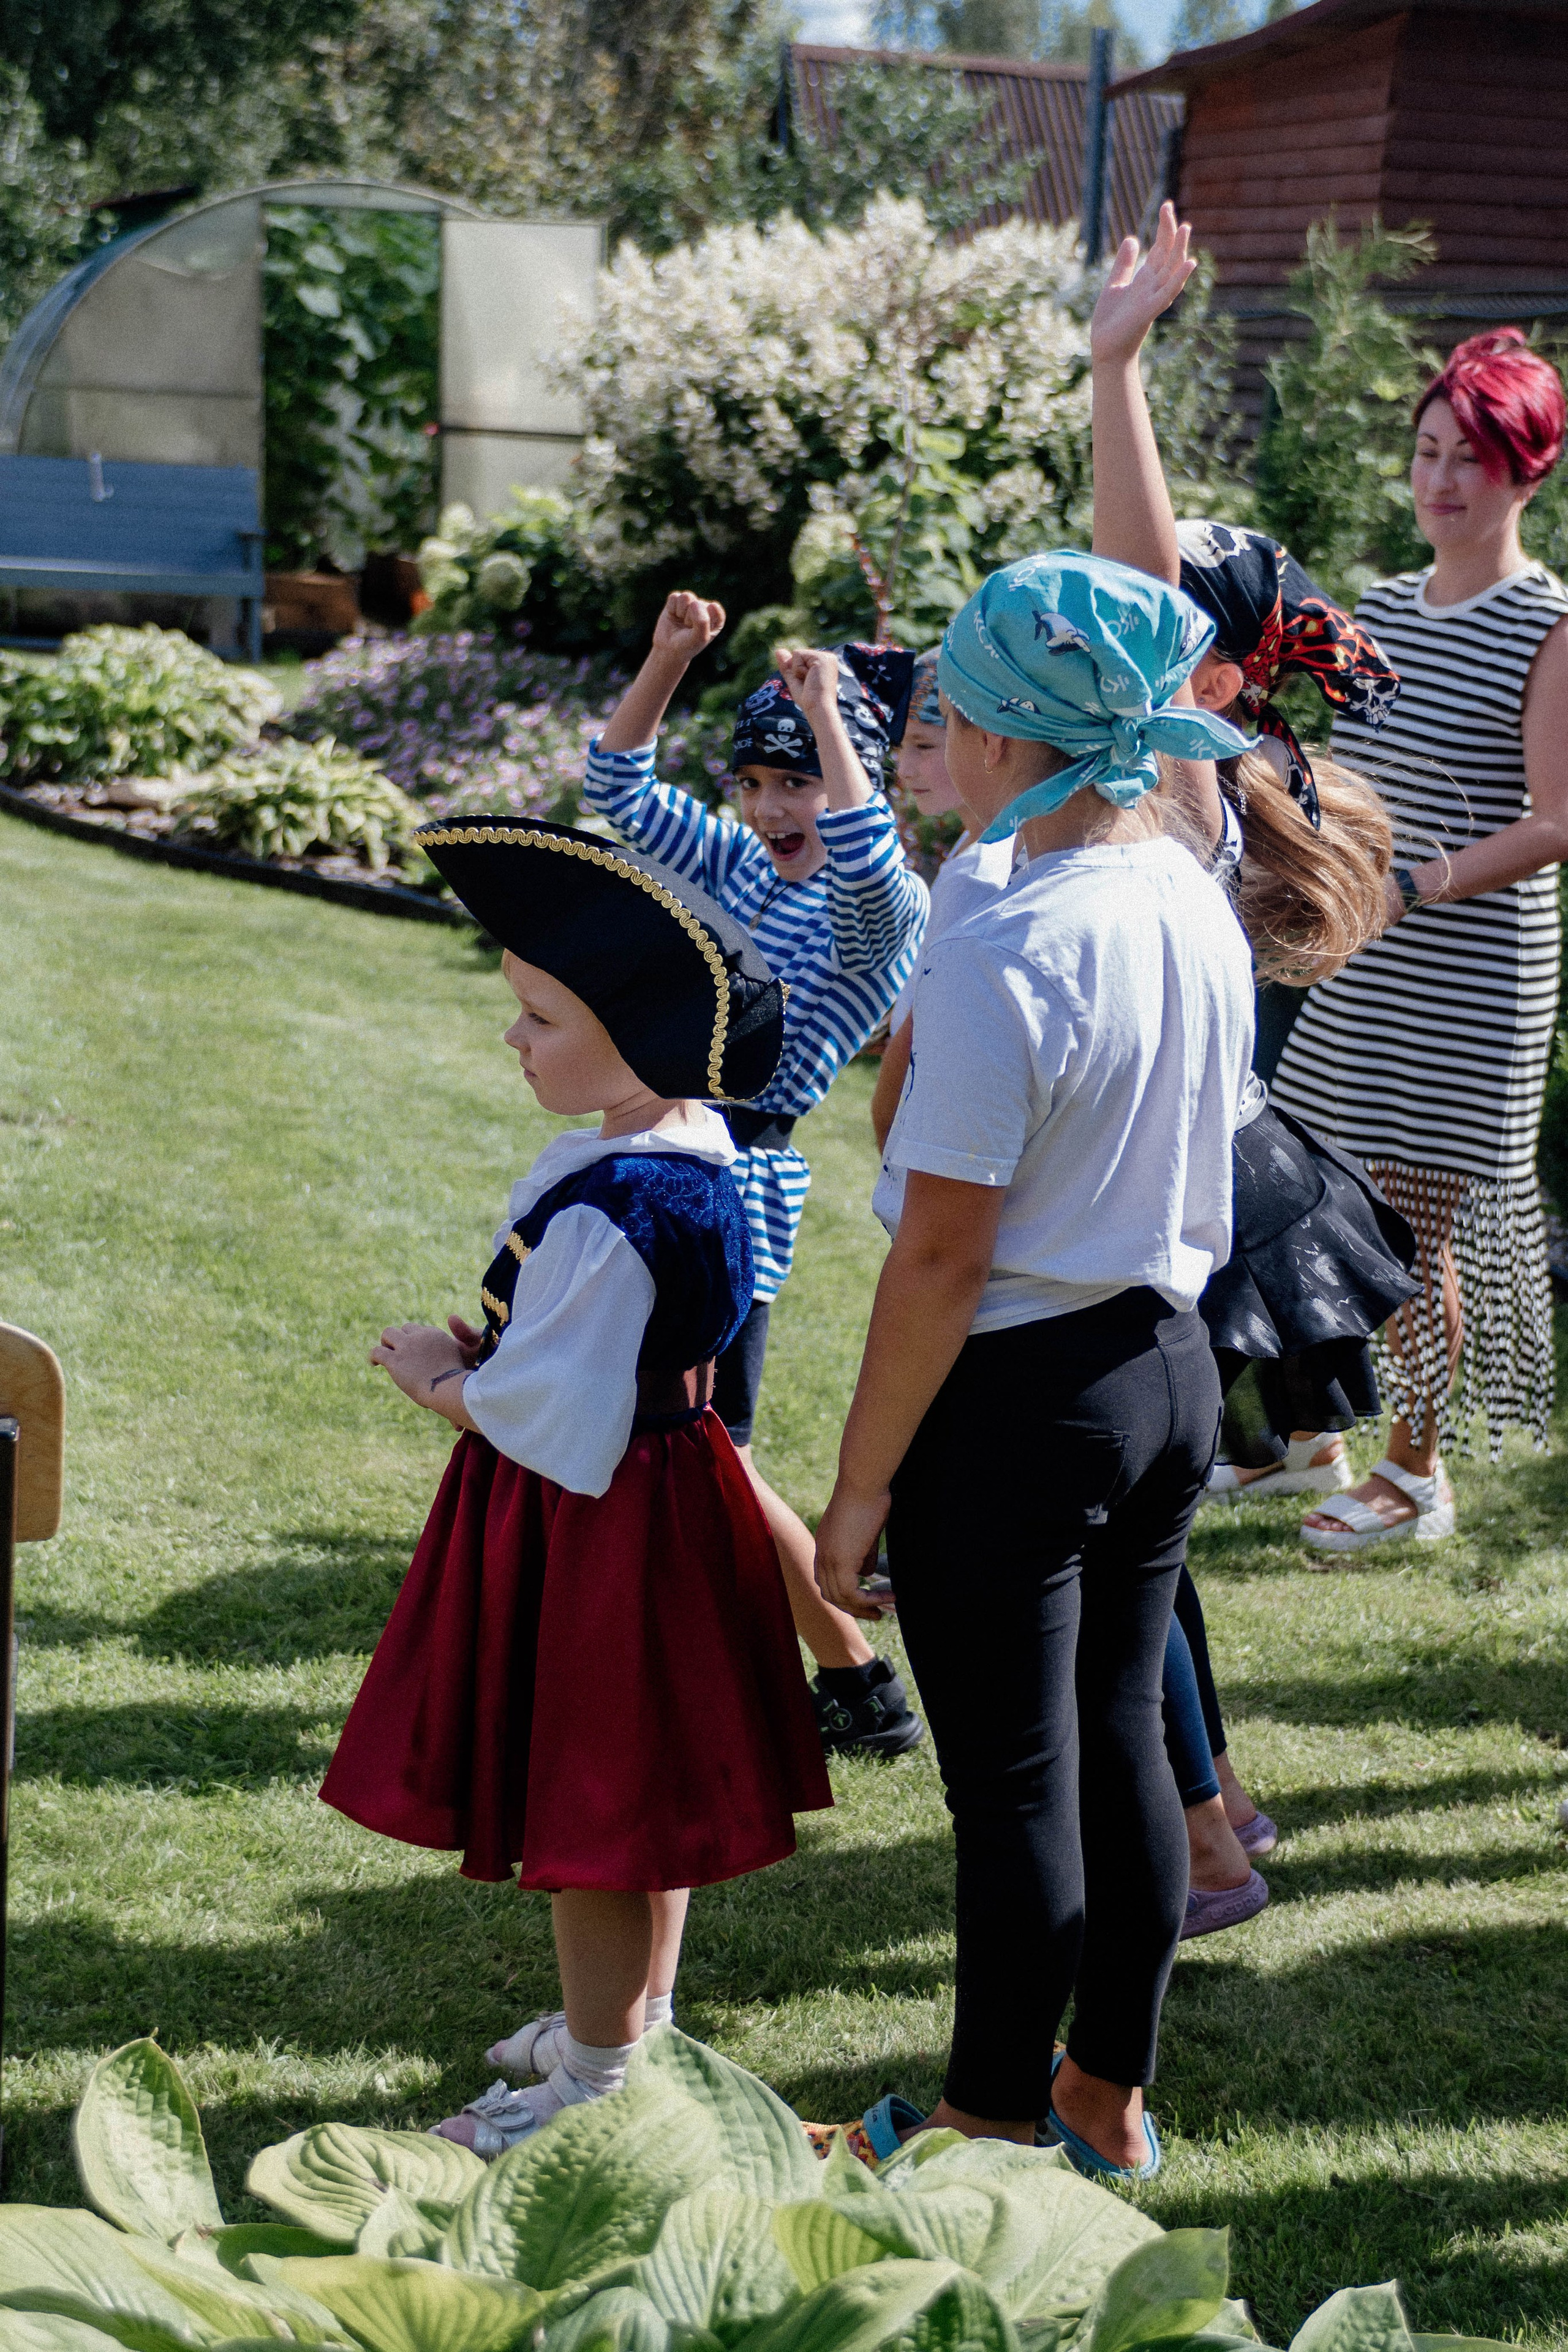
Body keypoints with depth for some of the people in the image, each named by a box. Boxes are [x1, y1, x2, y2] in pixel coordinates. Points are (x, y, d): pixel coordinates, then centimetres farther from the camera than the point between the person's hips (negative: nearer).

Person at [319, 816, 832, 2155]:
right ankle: (636, 2018, 39)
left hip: (590, 1536, -10)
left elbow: (548, 1413, -24)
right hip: (663, 1496, 10)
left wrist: (443, 1385, -7)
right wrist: (482, 1357, 4)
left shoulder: (600, 1215, -29)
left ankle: (597, 2085, 19)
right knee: (639, 1785, 23)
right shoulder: (693, 1147, 2)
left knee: (587, 1803, 4)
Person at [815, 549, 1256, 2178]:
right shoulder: (1200, 906, 2)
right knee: (1119, 1736, 18)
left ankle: (996, 2130, 21)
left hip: (1021, 1401, -8)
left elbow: (941, 1259, -20)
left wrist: (860, 1486, -12)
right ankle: (1112, 2095, 32)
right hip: (1172, 1367, 8)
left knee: (1016, 1781, 6)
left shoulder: (1002, 957, -22)